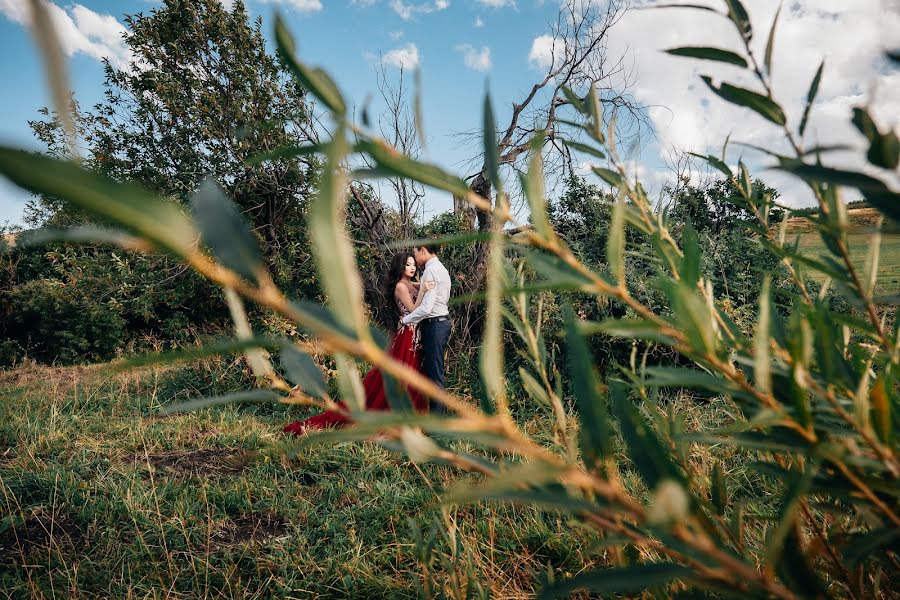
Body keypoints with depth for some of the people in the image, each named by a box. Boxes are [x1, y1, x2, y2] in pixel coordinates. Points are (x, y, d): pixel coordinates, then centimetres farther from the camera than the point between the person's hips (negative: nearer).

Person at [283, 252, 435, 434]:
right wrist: (422, 291, -23)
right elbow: (413, 310, -14)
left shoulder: (411, 285, 15)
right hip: (407, 336, -9)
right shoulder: (400, 286, -10)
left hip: (414, 338, 9)